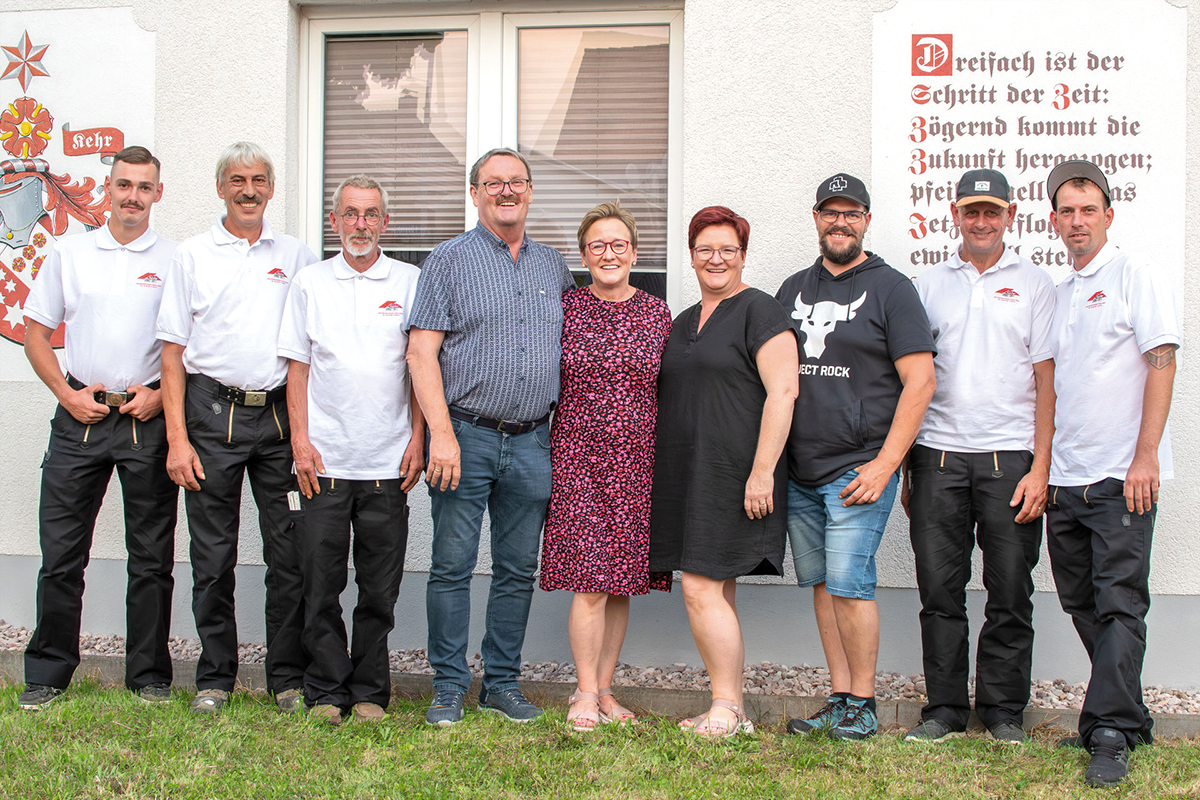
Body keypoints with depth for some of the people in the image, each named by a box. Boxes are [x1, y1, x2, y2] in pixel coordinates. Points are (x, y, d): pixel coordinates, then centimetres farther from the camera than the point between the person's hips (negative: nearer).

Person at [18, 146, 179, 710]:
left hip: (148, 419, -1)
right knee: (60, 552, 3)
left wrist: (161, 395, -7)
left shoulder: (175, 260, 4)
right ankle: (48, 673, 16)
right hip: (80, 416, 1)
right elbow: (36, 334, 11)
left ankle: (149, 674, 16)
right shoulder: (69, 253, 9)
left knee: (152, 555, 4)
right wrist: (68, 394, -2)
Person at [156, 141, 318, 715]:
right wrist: (177, 437, -4)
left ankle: (289, 677, 12)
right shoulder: (192, 256, 8)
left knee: (290, 551, 1)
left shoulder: (295, 256, 10)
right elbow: (173, 351, 4)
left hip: (280, 413, 1)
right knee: (213, 555, 4)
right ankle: (215, 678, 16)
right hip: (213, 413, -1)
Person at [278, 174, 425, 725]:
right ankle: (326, 692, 15)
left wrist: (416, 440, -2)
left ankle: (370, 692, 17)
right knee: (321, 585, 3)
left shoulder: (410, 282, 6)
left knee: (380, 588, 5)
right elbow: (297, 367, 8)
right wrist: (301, 442, -1)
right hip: (324, 460, 1)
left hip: (388, 462, 0)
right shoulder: (309, 283, 9)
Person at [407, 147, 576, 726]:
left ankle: (502, 683, 19)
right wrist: (441, 433, -15)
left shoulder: (554, 267, 14)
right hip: (466, 436, -4)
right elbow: (422, 353, -6)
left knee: (518, 568, 8)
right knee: (452, 566, 0)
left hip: (533, 441, 4)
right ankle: (449, 687, 11)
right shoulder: (450, 260, 1)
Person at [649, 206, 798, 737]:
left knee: (701, 588, -11)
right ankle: (730, 712, 16)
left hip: (732, 471, -8)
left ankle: (726, 711, 0)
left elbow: (782, 392, -14)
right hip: (686, 474, 8)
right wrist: (663, 471, 19)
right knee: (717, 593, 9)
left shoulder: (758, 311, -6)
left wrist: (762, 471, -19)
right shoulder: (683, 323, 19)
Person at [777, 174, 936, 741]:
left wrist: (884, 465, -14)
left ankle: (862, 705, 4)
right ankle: (839, 699, 17)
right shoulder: (794, 288, 15)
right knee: (820, 584, 8)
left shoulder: (890, 288, -1)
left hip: (858, 470, -5)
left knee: (849, 583, -9)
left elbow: (919, 382, -7)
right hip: (797, 472, 6)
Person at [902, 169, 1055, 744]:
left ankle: (1004, 710, 17)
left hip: (1010, 455, -1)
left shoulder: (1033, 285, 7)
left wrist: (1040, 468, -7)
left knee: (1010, 593, 3)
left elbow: (1046, 382, 2)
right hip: (938, 454, 2)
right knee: (939, 590, 4)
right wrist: (904, 469, 7)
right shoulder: (928, 286, 13)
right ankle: (944, 708, 15)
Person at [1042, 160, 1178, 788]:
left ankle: (1110, 734, -4)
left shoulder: (1133, 274, -2)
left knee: (1119, 605, -6)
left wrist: (1145, 456, -16)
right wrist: (1044, 468, 13)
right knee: (1083, 605, 10)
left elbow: (1162, 364, -9)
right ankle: (1128, 718, 22)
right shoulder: (1058, 293, 18)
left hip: (1119, 476, -7)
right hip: (1065, 477, 7)